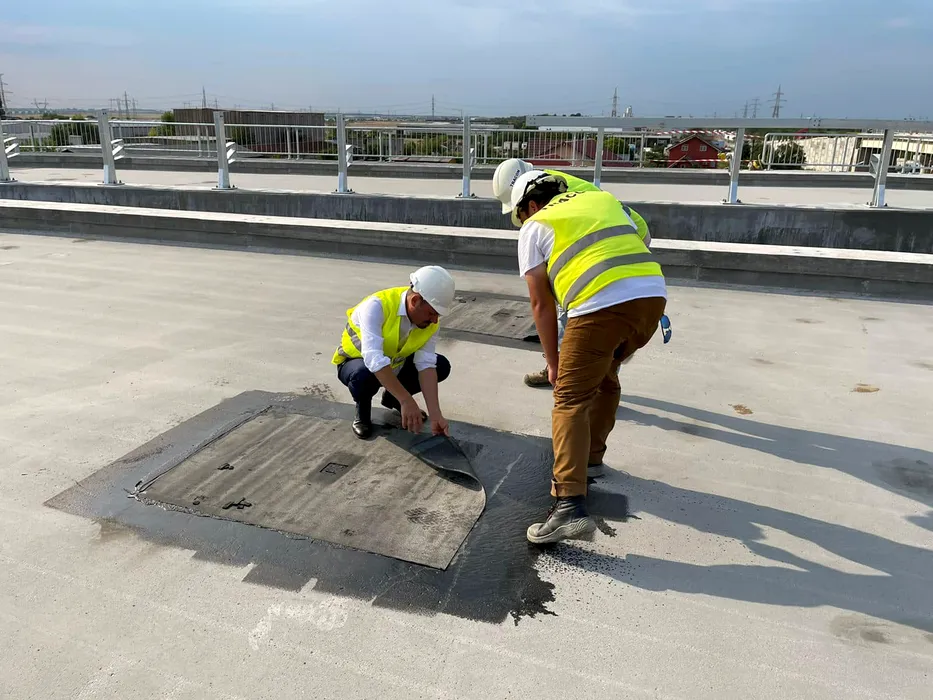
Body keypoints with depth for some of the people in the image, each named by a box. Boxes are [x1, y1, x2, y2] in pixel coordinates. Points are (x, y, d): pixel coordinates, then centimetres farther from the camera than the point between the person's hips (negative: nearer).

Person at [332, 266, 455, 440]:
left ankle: (393, 398, 11)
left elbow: (426, 365, -23)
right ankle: (362, 412, -4)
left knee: (441, 366, -13)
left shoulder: (430, 321, -18)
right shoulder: (377, 306, -36)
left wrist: (435, 415, -33)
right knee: (364, 375, -39)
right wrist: (406, 400, -50)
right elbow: (373, 358, -45)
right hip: (357, 362, -5)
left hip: (395, 364, 5)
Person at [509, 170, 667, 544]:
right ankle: (590, 455, 43)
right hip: (653, 293, 6)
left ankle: (570, 504, -9)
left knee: (571, 399, 1)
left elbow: (542, 304, 14)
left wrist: (553, 362, 23)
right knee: (605, 376, 27)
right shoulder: (604, 199, 30)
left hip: (602, 305, -6)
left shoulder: (534, 228, 16)